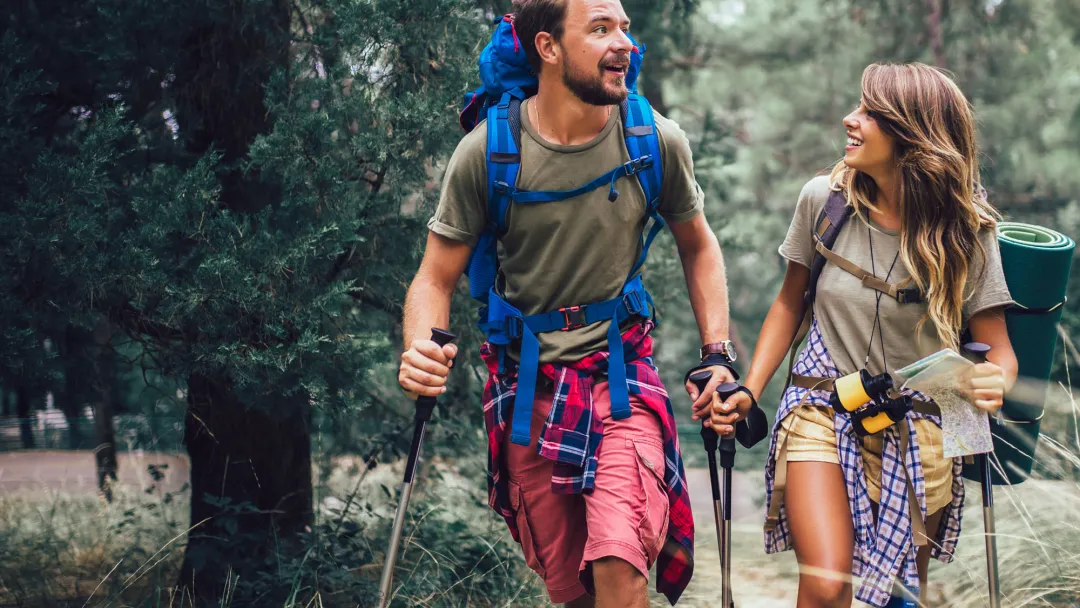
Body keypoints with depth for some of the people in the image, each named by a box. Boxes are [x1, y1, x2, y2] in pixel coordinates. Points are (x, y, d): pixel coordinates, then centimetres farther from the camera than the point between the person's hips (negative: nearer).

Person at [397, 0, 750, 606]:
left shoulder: (656, 141, -8)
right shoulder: (487, 152, -11)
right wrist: (420, 350, -25)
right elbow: (436, 279, -4)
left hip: (621, 374, 0)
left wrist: (718, 354, 1)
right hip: (527, 387, 0)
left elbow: (698, 245, 11)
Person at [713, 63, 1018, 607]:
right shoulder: (823, 200, -5)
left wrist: (994, 383, -29)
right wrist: (747, 392, 0)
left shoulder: (964, 232, -9)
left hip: (916, 429, 0)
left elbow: (998, 349, -5)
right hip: (823, 410, 0)